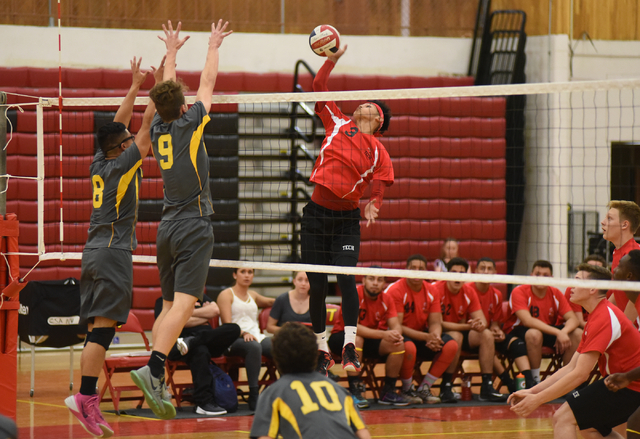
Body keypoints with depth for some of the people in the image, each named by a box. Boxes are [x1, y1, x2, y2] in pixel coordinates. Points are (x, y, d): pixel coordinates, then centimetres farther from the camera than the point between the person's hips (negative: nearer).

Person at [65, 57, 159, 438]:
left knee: (97, 329, 4)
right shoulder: (122, 165, -8)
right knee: (103, 327, -13)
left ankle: (89, 403, 0)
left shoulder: (100, 164, 11)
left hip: (95, 252, 9)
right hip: (113, 252, -9)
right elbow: (147, 129, -8)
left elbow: (118, 125, 22)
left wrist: (135, 85, 24)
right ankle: (85, 396, -20)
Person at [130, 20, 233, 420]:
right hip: (194, 226, -7)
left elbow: (166, 89, 25)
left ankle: (158, 385, 2)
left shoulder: (158, 128, 8)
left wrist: (172, 51, 38)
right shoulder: (190, 124, -6)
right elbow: (207, 85, 8)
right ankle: (153, 368, -32)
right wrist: (213, 47, 22)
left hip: (168, 228, 7)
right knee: (183, 304, -15)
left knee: (169, 306, 9)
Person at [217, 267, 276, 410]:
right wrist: (243, 333, -24)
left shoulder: (252, 295, 26)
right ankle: (254, 396, -42)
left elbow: (270, 302, 48)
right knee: (254, 347, -40)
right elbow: (227, 324, -8)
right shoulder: (226, 295, 6)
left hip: (256, 337, 6)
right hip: (235, 340, -6)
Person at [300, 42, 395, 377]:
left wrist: (373, 205, -21)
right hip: (316, 214, 2)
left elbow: (379, 186, -1)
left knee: (346, 278, -18)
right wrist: (332, 59, 5)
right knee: (317, 286, 3)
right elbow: (318, 88, 11)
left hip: (346, 219, -2)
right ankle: (322, 351, 15)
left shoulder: (378, 152, 5)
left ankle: (349, 348, -18)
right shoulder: (337, 123, 9)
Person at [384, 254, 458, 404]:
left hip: (422, 335, 6)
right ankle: (407, 390, -12)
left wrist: (435, 337, -23)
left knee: (451, 345, -17)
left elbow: (435, 323, 3)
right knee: (409, 347, -40)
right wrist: (426, 337, -26)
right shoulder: (395, 290, -16)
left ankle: (423, 388, -7)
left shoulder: (431, 291, 3)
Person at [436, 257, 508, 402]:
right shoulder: (437, 290, -19)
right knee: (456, 336, -36)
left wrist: (480, 325, -29)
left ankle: (487, 388, -20)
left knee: (487, 335, -17)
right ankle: (446, 388, -27)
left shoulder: (469, 292, 0)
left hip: (460, 331, 6)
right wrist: (467, 326, -31)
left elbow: (482, 320, -2)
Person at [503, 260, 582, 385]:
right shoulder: (519, 292, -18)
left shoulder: (556, 294, -3)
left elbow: (572, 319, -8)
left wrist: (563, 332, -33)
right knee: (534, 334, -40)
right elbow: (527, 321, -31)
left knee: (577, 333, -16)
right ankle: (534, 380, -25)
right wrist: (557, 332, -38)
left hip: (548, 330, 5)